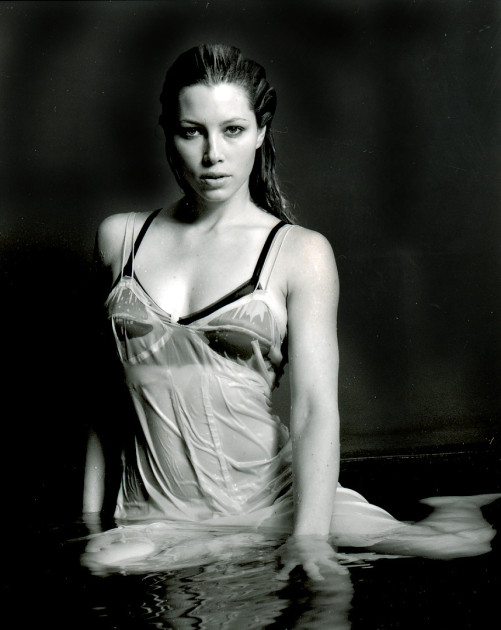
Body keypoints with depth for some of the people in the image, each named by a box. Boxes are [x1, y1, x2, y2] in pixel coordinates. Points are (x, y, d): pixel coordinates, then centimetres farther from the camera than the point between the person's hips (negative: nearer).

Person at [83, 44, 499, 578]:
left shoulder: (301, 253, 0)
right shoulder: (120, 237, 9)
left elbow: (315, 406, -8)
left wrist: (310, 534, -22)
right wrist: (90, 518, 11)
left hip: (268, 503, -2)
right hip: (157, 515, 3)